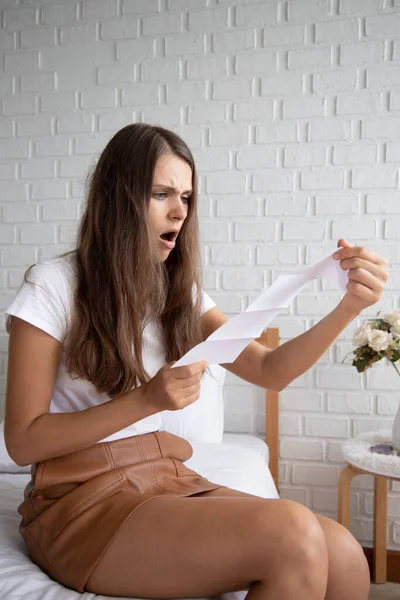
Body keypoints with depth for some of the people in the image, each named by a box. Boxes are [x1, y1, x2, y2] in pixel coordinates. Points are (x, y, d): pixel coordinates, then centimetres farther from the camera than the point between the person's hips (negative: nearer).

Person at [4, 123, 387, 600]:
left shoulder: (179, 293, 10)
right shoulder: (51, 287, -8)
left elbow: (270, 370, 1)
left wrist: (350, 306, -15)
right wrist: (148, 400, -20)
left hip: (168, 483, 6)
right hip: (83, 502, -5)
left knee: (345, 558, -18)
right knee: (294, 537, -26)